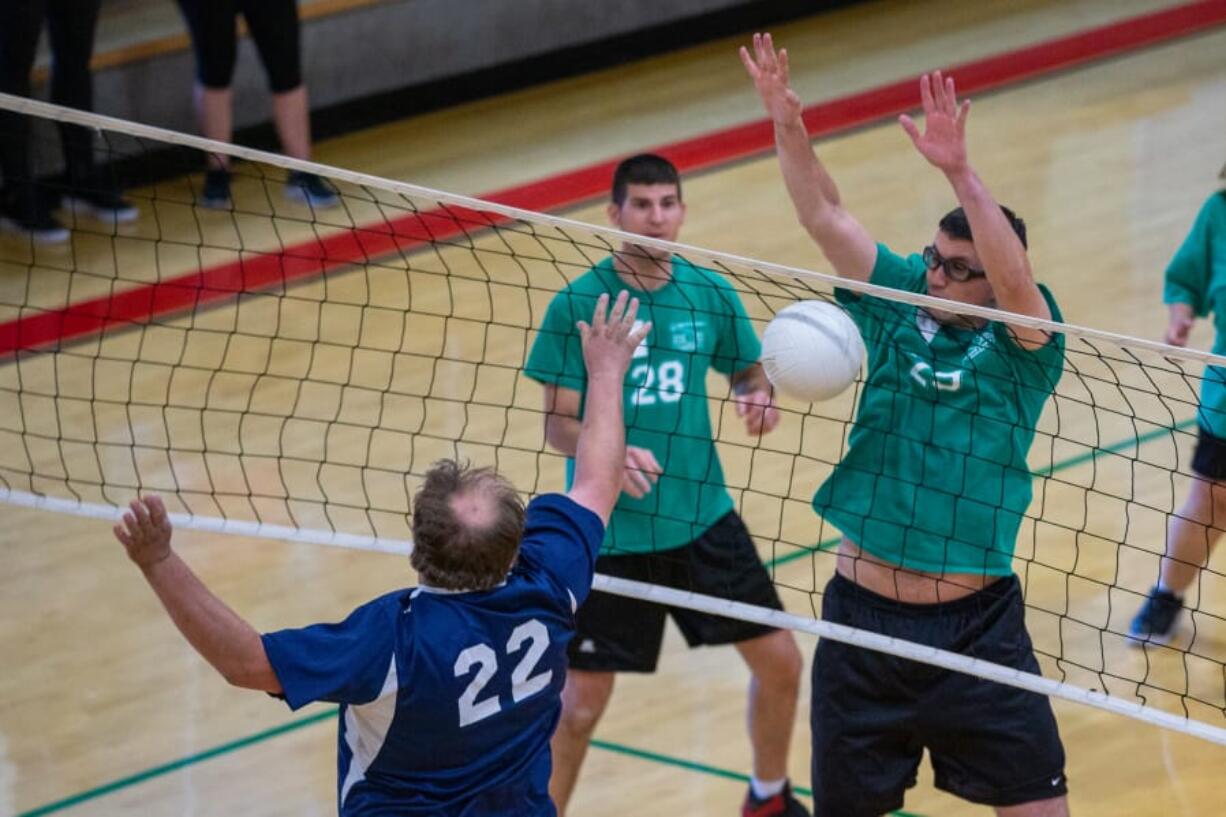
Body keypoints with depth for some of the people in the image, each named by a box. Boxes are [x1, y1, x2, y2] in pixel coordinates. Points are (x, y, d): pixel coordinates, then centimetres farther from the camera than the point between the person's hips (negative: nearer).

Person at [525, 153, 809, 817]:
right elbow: (557, 422, -10)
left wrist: (757, 396, -10)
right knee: (578, 707, -3)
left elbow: (747, 369, 13)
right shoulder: (577, 304, -12)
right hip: (609, 535, -4)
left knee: (780, 662, 9)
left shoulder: (710, 294, -1)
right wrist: (611, 454, -29)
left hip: (703, 518, 4)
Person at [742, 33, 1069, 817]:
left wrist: (960, 171, -42)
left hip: (975, 626, -3)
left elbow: (1017, 277, -29)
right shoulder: (902, 297, 2)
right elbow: (825, 216, -4)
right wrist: (789, 126, -20)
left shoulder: (1022, 342, -8)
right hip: (862, 612, 3)